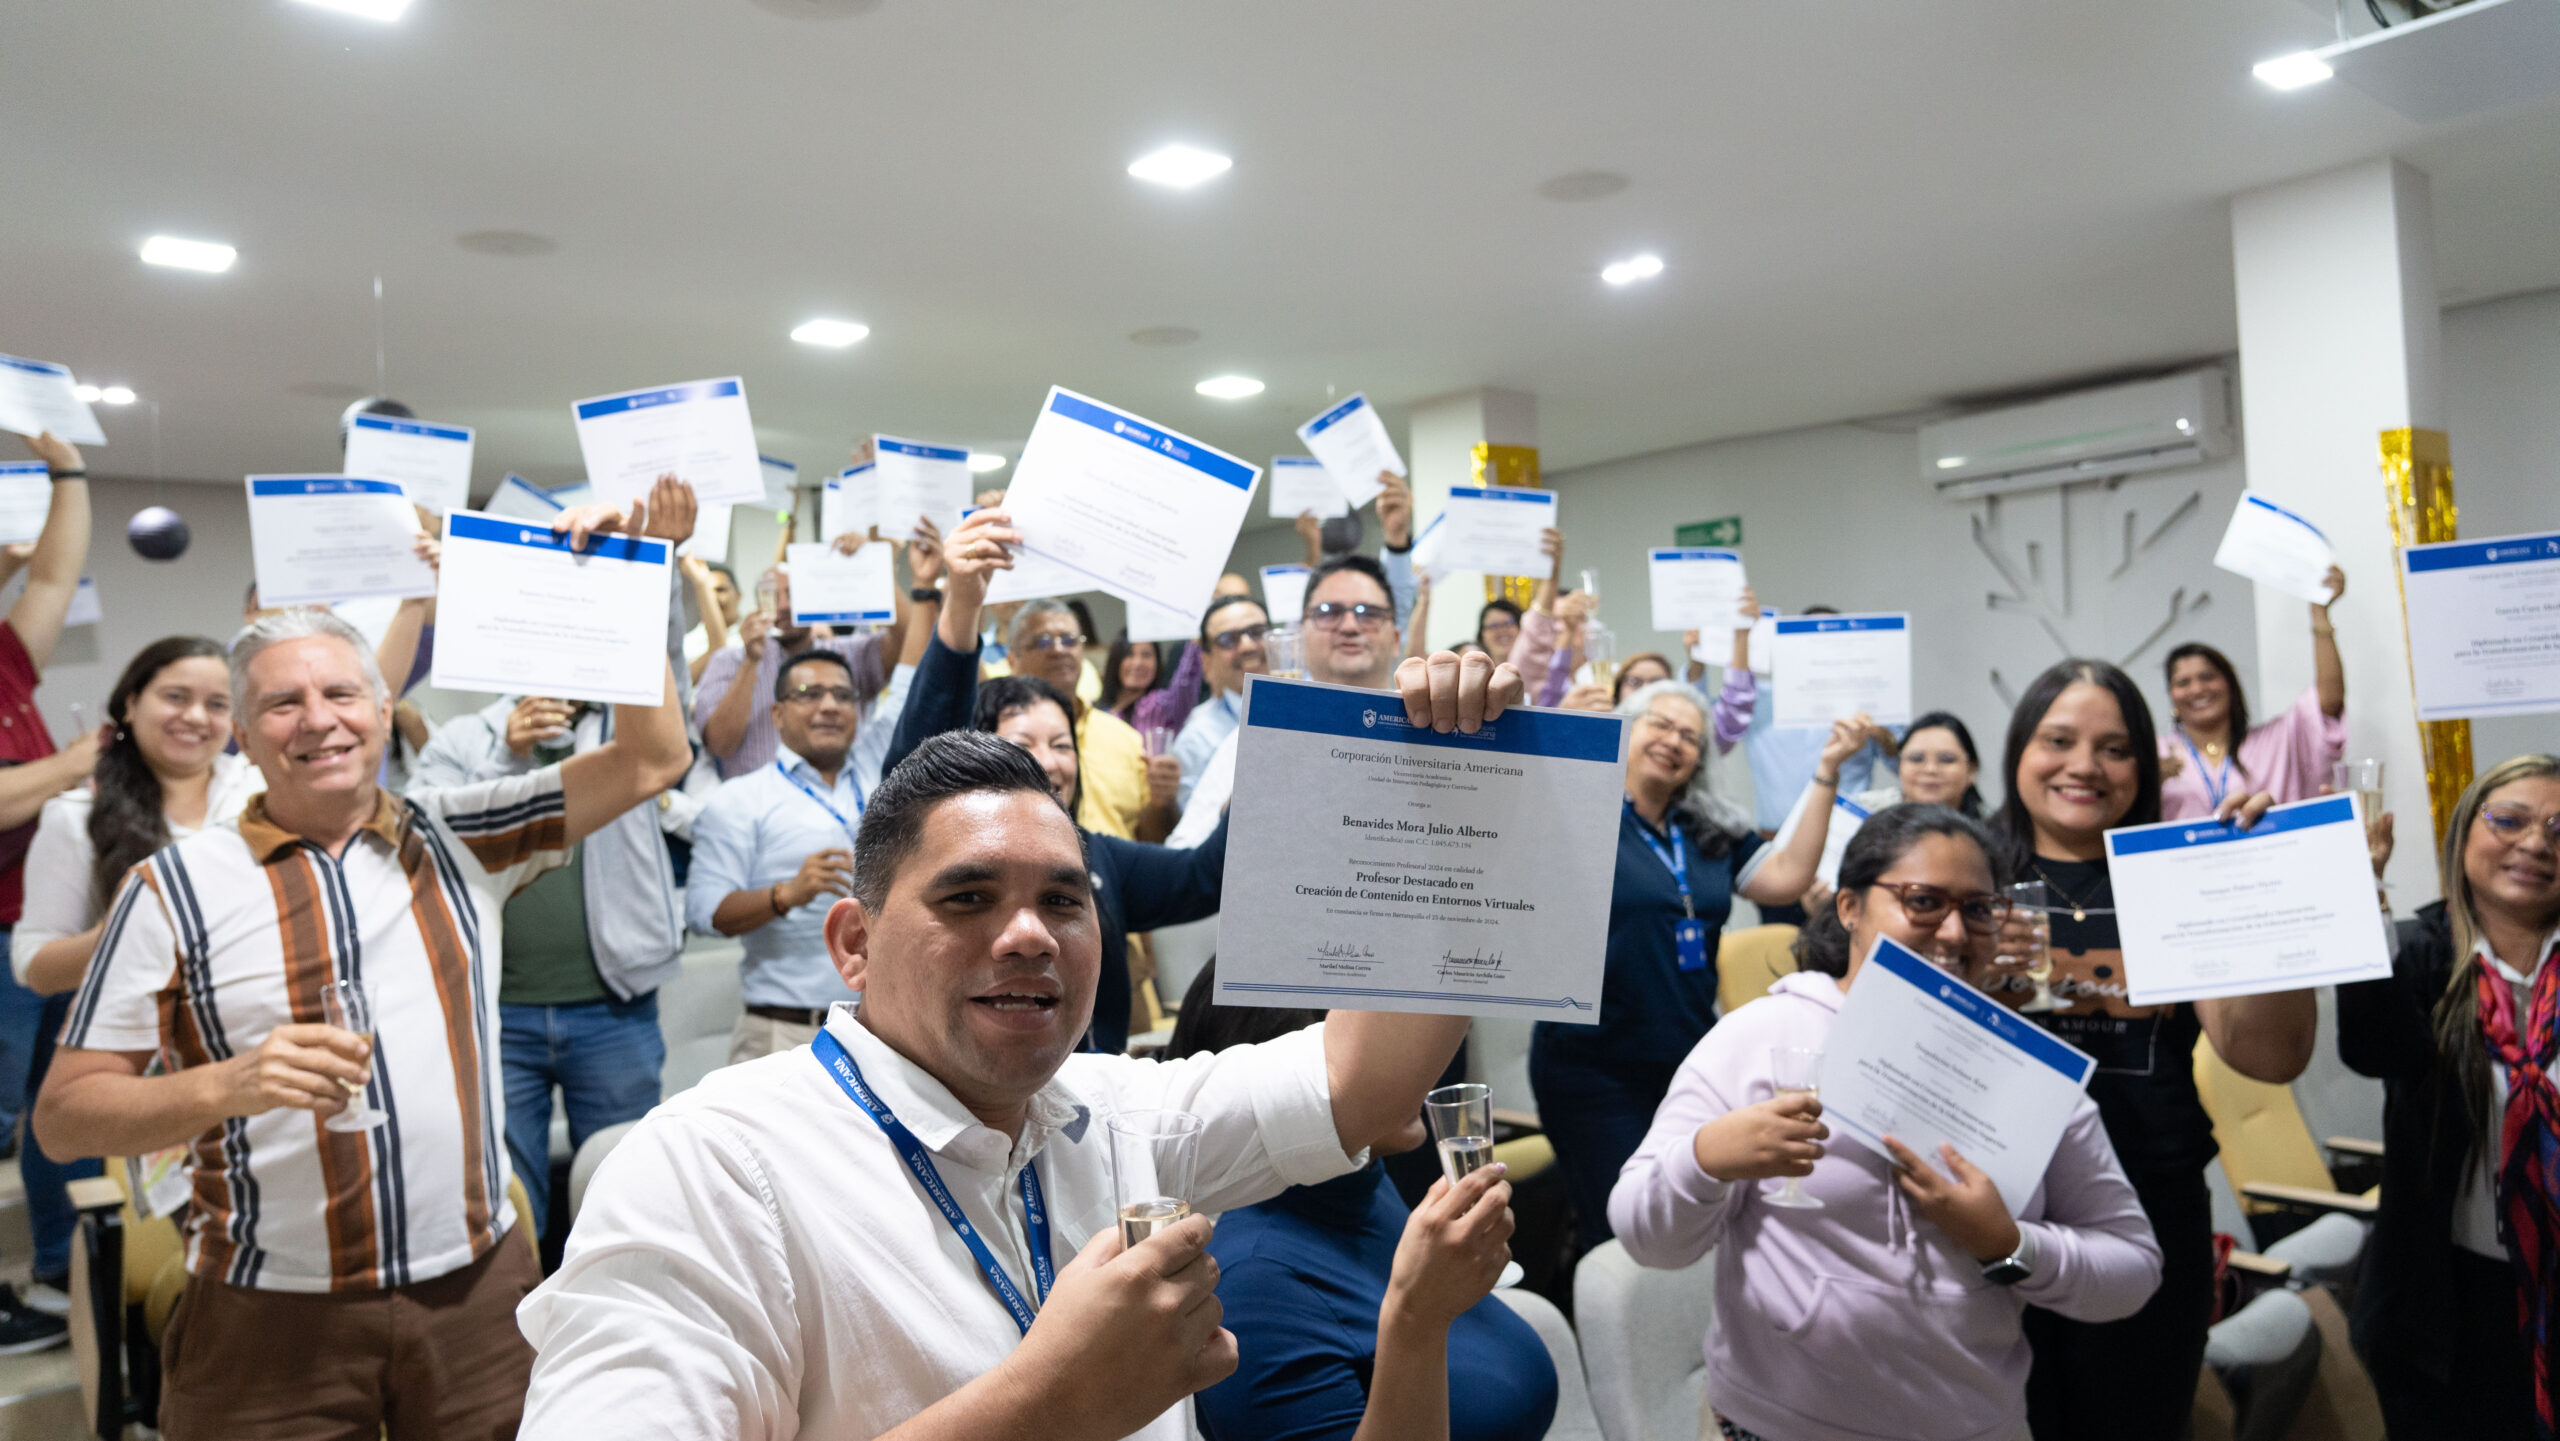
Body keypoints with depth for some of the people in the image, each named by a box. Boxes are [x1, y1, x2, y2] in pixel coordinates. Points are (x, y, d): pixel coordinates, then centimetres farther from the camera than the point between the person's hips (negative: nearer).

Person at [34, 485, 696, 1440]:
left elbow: (650, 760, 0)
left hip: (478, 1289, 2)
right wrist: (225, 1086, -19)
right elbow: (65, 1115, -1)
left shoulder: (458, 840, 5)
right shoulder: (175, 888, -2)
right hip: (271, 1319, -2)